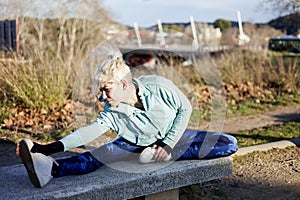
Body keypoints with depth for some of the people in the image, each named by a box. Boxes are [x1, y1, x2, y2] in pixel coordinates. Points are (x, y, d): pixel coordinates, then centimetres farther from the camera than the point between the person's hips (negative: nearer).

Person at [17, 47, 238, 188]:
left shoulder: (160, 87, -27)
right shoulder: (112, 111, -18)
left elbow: (185, 108, -15)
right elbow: (91, 131, -24)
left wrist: (168, 145, -18)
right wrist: (51, 147, -36)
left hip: (171, 137, 0)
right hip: (136, 144, 1)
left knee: (229, 144, -20)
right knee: (98, 155, -25)